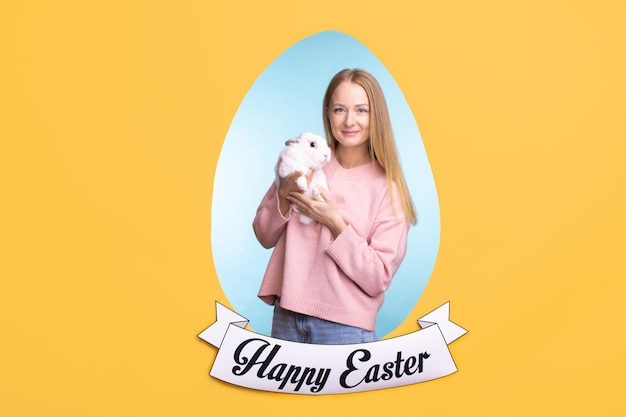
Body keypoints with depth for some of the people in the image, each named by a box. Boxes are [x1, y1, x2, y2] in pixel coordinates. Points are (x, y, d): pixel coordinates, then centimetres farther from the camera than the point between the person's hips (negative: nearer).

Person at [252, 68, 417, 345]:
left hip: (345, 325, -3)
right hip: (287, 315, 3)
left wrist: (336, 223, -19)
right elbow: (265, 236, 5)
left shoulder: (388, 189, -8)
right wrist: (284, 195, -12)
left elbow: (379, 279, -11)